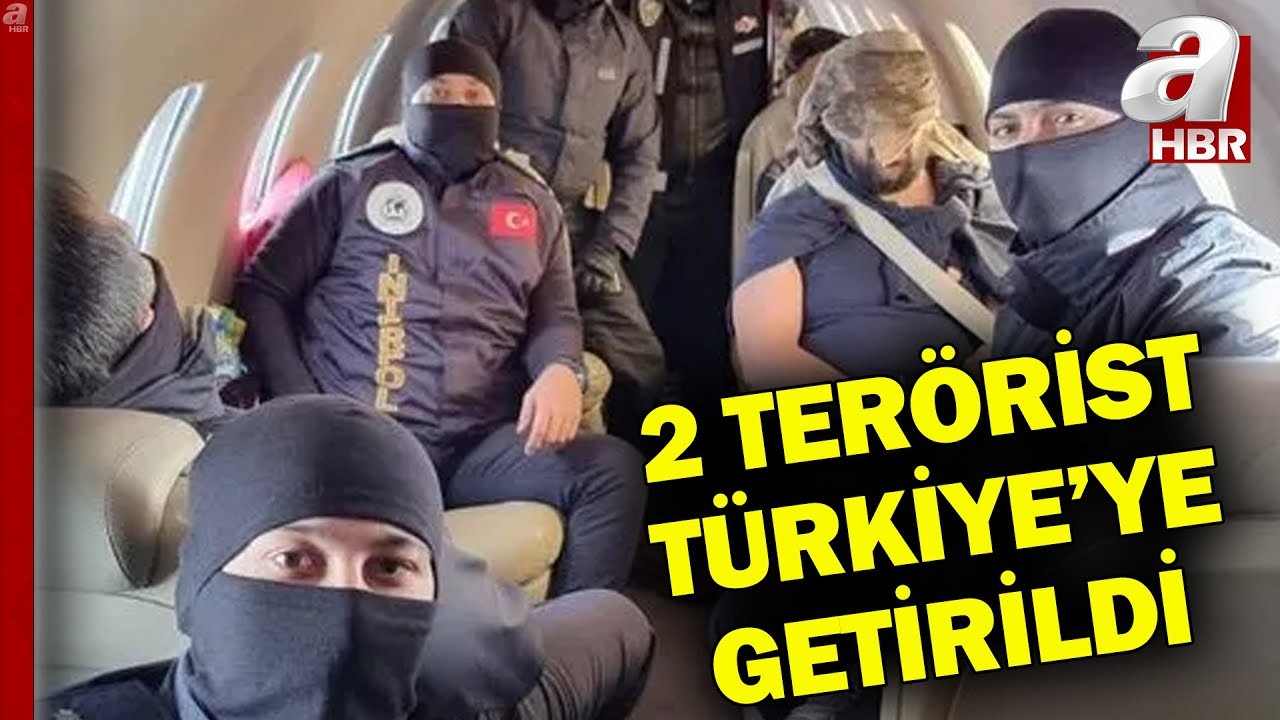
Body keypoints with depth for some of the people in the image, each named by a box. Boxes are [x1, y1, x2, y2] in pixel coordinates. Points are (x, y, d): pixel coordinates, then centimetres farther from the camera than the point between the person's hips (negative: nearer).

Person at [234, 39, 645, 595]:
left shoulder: (532, 204, 23)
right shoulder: (352, 184, 15)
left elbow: (554, 316, 21)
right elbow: (262, 292, 14)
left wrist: (560, 371, -5)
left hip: (480, 443, 3)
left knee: (615, 469, -24)